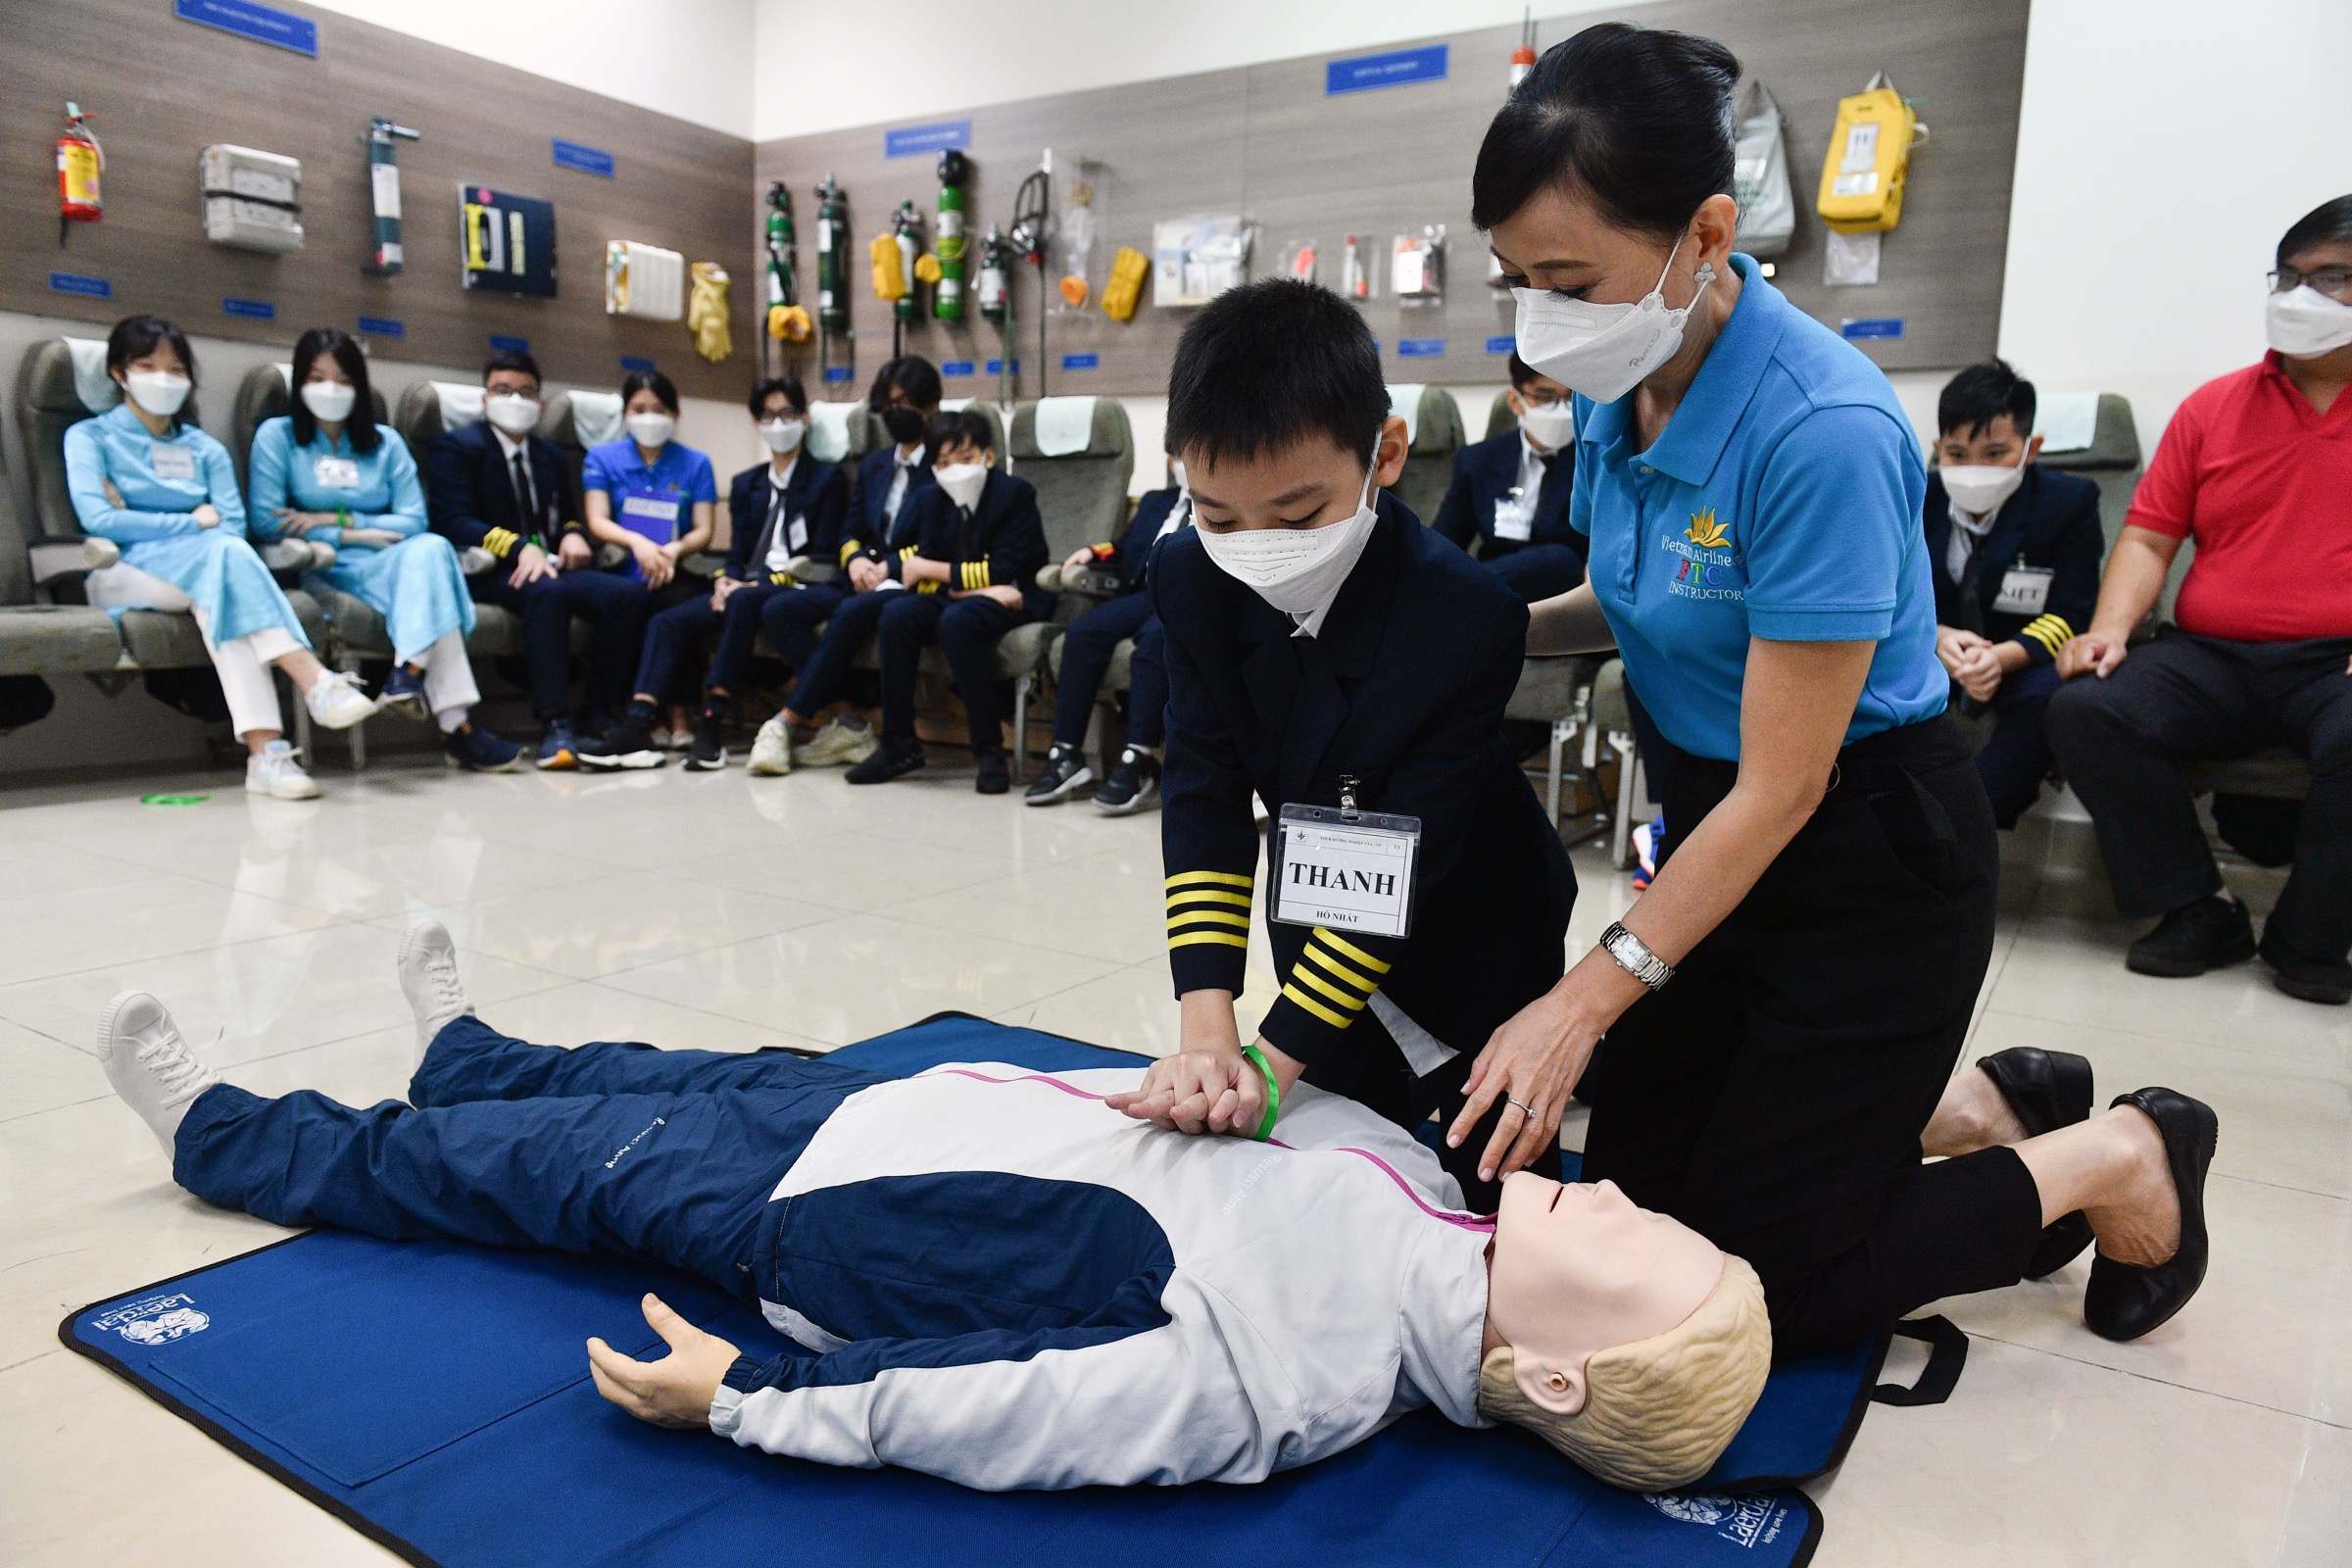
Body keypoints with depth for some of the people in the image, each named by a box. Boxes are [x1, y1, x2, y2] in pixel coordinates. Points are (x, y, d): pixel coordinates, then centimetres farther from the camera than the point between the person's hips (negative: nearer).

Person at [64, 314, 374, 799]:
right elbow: (97, 519, -8)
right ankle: (315, 681, -49)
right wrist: (194, 522, -5)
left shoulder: (205, 449, 20)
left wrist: (143, 522, -10)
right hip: (122, 577, -3)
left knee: (219, 594, -37)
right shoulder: (90, 436, 11)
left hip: (206, 574, 3)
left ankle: (264, 750, -51)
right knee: (223, 552, -34)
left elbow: (235, 526, 3)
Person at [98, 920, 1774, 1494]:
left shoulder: (1282, 1384, -35)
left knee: (536, 1162, 12)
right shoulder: (1417, 1183, -14)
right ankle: (470, 1051, 58)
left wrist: (737, 1395, -23)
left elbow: (978, 1412, -29)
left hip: (807, 1210, -6)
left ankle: (222, 1128, 43)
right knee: (733, 1067, 25)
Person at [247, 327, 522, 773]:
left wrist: (339, 520, -8)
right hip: (320, 573, -4)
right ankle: (454, 724, -47)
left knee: (429, 549, -33)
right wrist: (365, 534, -10)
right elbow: (267, 523, -4)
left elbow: (414, 521, 6)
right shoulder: (276, 436, 10)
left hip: (393, 566, 4)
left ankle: (409, 673, -46)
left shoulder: (385, 442, 19)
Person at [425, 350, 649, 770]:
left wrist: (573, 535, -1)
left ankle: (598, 716, -22)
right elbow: (453, 522, -7)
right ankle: (554, 724, -42)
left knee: (628, 593, -26)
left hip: (551, 565, 6)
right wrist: (518, 548, -25)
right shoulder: (456, 447, 7)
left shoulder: (551, 457, 27)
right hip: (491, 572, -5)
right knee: (547, 591, -40)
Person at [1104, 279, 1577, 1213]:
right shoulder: (1192, 581, -18)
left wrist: (1271, 1060, -34)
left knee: (1494, 1207, 12)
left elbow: (1405, 865, -32)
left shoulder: (1467, 619, -34)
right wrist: (1207, 1031, -29)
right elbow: (1203, 795, -20)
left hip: (1475, 951, -3)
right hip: (1322, 938, 4)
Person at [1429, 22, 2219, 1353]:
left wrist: (1587, 1000, -23)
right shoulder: (1617, 388, -6)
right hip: (1714, 828, 8)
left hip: (1870, 860, -7)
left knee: (1765, 1277, 2)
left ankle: (2125, 1155, 20)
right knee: (1632, 1193, 13)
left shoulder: (1822, 432, -29)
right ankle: (1971, 1107, 28)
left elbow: (1781, 787, -25)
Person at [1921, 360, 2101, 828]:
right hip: (1930, 655, 2)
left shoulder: (2069, 501, -7)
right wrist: (1934, 637, -25)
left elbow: (2069, 616, -11)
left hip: (2022, 660, -2)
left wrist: (2004, 656, -33)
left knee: (2052, 695, -36)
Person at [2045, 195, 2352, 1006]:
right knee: (2085, 709, -23)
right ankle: (2199, 910, -8)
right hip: (2211, 660, 3)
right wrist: (2109, 630, -8)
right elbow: (2148, 538, 11)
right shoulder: (2212, 407, 16)